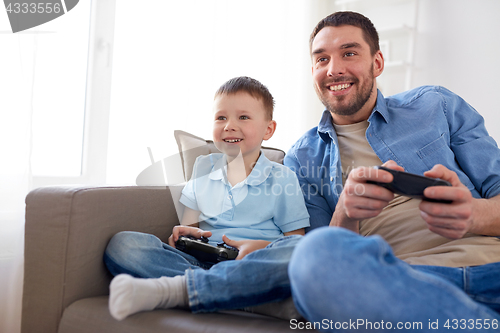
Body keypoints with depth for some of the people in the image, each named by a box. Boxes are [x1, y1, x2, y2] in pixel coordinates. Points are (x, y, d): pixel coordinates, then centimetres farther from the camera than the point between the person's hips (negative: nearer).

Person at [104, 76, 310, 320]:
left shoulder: (282, 179, 8)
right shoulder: (203, 169, 19)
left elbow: (296, 239, 5)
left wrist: (261, 246, -15)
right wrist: (185, 233, -2)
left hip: (253, 265, -2)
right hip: (201, 261, 3)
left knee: (295, 250, -38)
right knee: (123, 243, -18)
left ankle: (172, 290, -40)